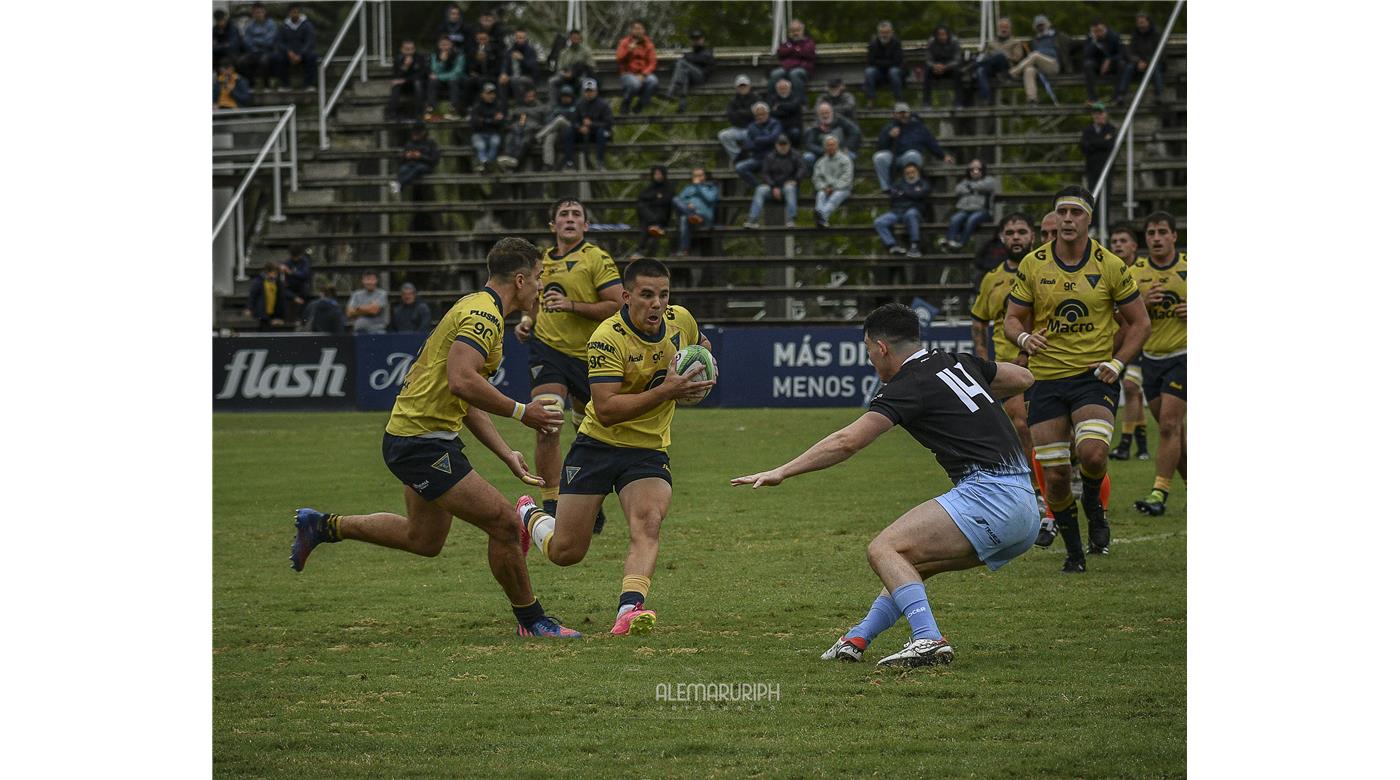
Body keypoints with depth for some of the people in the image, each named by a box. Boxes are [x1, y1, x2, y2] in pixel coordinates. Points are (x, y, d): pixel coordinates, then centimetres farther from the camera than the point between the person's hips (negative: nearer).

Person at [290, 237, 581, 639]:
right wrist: (521, 412, -22)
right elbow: (461, 381, -32)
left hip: (421, 436, 11)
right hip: (422, 444, -11)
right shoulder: (483, 315, -17)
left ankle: (323, 526, 36)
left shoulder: (479, 310, 17)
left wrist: (506, 453, 14)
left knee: (424, 539, 25)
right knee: (504, 525, -11)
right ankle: (531, 621, 3)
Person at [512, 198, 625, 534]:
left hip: (589, 356, -2)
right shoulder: (542, 260, 13)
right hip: (547, 351, 2)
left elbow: (617, 305, -14)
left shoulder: (598, 260, -6)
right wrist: (526, 321, 9)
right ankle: (551, 503, -15)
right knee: (546, 427, -18)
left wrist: (571, 305, -20)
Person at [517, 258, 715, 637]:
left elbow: (697, 344, 24)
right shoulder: (608, 338, -21)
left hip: (650, 450, 3)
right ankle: (530, 516, 37)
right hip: (599, 445, -3)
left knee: (648, 521, -28)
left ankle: (630, 609, -42)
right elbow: (606, 410, -28)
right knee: (565, 552, 3)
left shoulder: (681, 320, -3)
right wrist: (664, 392, -33)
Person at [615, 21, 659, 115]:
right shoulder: (624, 43, 0)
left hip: (643, 73, 2)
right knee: (635, 83, -37)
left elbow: (652, 63, -2)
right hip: (627, 73, -2)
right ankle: (625, 106, -7)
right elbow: (620, 60, -11)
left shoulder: (649, 44, 4)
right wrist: (629, 50, -28)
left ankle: (638, 106, -10)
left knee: (653, 81, -31)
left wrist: (643, 75, -19)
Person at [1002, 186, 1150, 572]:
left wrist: (1117, 363, -6)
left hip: (1093, 377, -2)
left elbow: (1139, 322, 7)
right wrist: (1024, 337, -15)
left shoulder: (1110, 266, -2)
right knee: (1054, 474, -3)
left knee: (1093, 453, -25)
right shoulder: (1033, 265, 1)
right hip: (1045, 378, 2)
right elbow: (1012, 318, 9)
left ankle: (1094, 507, 8)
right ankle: (1073, 551, 17)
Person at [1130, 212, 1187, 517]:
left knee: (1169, 424, -14)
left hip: (1182, 356, -4)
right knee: (1174, 428, 9)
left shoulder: (1189, 268, -2)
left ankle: (1160, 492, -14)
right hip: (1151, 358, 4)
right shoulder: (1136, 272, 4)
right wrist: (1144, 303, -16)